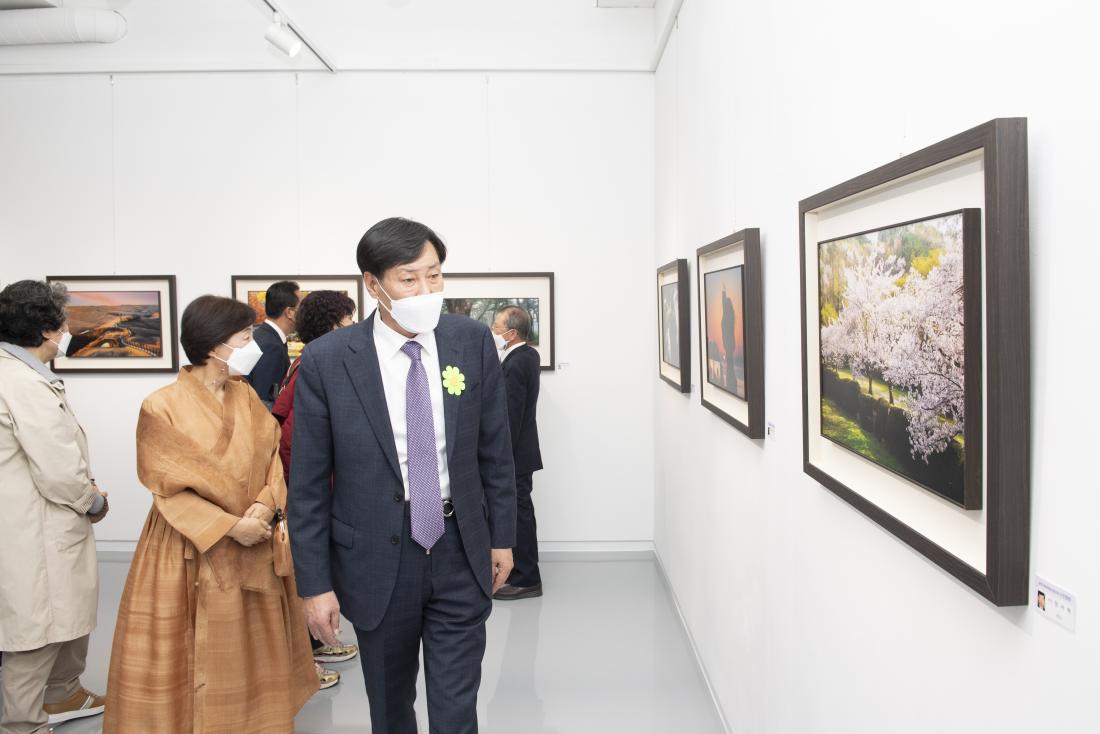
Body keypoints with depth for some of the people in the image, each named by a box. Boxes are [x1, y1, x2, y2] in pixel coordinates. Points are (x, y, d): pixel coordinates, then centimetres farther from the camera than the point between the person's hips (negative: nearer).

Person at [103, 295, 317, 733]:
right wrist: (230, 526, -18)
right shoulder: (162, 407, -14)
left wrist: (266, 503, -13)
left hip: (254, 552, 5)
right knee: (198, 660, 6)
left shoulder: (246, 397, 3)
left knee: (253, 655, 15)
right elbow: (171, 490, -13)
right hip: (194, 553, -5)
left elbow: (272, 455, 6)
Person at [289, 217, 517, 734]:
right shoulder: (327, 361, -12)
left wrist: (502, 536, 7)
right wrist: (315, 584, -6)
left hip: (461, 552, 1)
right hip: (377, 557, 0)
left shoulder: (473, 341, -6)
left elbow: (495, 449, 4)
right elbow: (308, 484, -7)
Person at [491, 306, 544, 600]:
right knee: (521, 513, 18)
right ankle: (526, 573, 29)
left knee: (518, 514, -1)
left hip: (514, 454, -10)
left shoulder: (515, 365, -22)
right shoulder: (529, 355, 8)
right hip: (521, 452, 10)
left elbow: (511, 416, -23)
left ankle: (525, 580, 8)